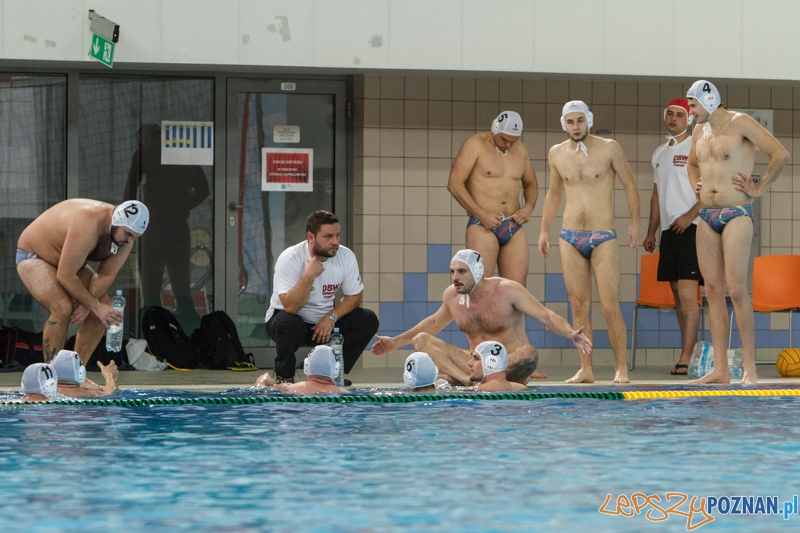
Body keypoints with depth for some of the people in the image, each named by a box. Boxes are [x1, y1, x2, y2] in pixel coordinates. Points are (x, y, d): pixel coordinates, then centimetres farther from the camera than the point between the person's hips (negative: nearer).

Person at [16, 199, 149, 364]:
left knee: (104, 307, -5)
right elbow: (65, 276, -36)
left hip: (68, 262, 8)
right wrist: (95, 305, -29)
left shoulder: (125, 234, -15)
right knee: (62, 308, -30)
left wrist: (87, 305, -26)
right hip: (32, 256, -8)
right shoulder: (87, 226, -41)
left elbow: (106, 275, -10)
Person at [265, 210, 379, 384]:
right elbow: (290, 306, -30)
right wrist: (309, 276, -40)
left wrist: (331, 317, -18)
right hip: (292, 319, -5)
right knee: (288, 323, -39)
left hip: (325, 323, 5)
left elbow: (354, 297, -1)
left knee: (368, 320, -15)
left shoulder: (346, 257, -10)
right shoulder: (289, 259, -23)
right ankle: (284, 376, -11)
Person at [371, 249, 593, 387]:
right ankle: (470, 380, -38)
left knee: (529, 354, -38)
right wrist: (396, 342, 28)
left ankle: (456, 378, -31)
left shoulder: (508, 290, -11)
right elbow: (435, 322, 24)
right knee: (421, 340, -12)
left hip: (509, 367, -4)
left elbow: (546, 315, -12)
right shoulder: (451, 295, 4)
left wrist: (570, 335, -31)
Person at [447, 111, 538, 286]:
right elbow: (454, 184, -10)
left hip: (514, 230, 5)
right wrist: (481, 214, -16)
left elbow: (530, 184, 27)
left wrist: (529, 207, 5)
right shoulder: (475, 145, -3)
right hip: (483, 227, -5)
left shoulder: (520, 149, 13)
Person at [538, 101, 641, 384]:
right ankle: (585, 369, 5)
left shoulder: (609, 149, -1)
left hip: (603, 237, -3)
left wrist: (635, 223, -3)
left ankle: (621, 368, -2)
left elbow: (630, 185, 5)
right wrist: (544, 229, 16)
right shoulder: (557, 154, 9)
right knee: (579, 305, 2)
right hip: (570, 237, 3)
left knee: (610, 306, -9)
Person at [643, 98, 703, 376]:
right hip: (669, 231, 8)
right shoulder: (659, 153, 19)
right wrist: (651, 232, 17)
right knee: (677, 294, 8)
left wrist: (690, 216, -18)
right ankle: (692, 352, 13)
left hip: (691, 229, -8)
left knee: (687, 292, -15)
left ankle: (685, 358, -20)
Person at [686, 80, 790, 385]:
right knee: (713, 290, 2)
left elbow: (780, 155, -14)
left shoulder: (739, 123, -7)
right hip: (707, 216, 7)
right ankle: (720, 369, 2)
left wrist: (759, 189, -9)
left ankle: (749, 367, -11)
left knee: (737, 290, -13)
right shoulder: (699, 131, 16)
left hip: (736, 214, -7)